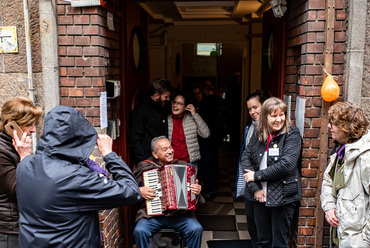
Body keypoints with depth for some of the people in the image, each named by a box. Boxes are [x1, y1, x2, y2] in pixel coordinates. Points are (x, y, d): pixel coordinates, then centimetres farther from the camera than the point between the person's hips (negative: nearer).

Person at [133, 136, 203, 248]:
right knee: (139, 231, -28)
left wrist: (197, 191, -2)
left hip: (179, 214, 1)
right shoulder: (144, 167, 4)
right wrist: (139, 190, -9)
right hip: (152, 215, -1)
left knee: (196, 229, -23)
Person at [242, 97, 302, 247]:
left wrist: (257, 176, -13)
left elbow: (286, 165, -20)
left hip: (282, 197, -4)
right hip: (260, 196, 4)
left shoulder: (292, 134, -9)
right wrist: (255, 188, -10)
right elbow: (246, 158, 1)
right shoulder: (258, 134, 5)